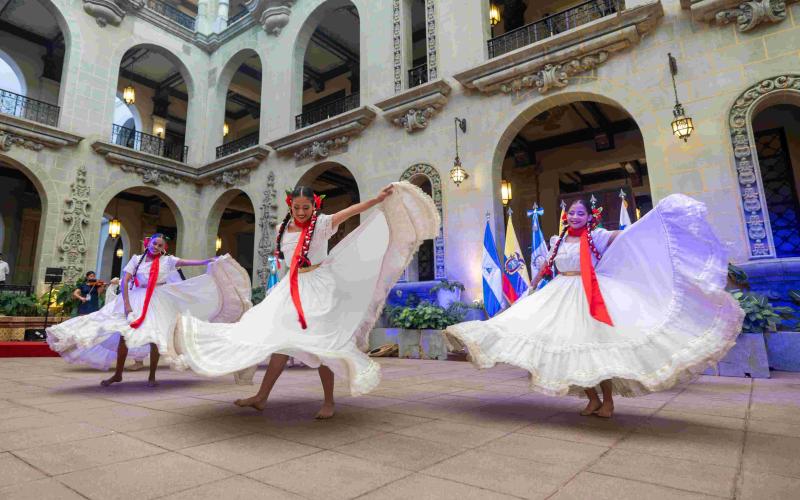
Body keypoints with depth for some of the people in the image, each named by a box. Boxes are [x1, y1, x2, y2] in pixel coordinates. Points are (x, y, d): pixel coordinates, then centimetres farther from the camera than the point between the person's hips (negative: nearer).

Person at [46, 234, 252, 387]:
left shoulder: (167, 260, -1)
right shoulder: (136, 259, 1)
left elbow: (187, 262, -16)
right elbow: (125, 281, -5)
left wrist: (208, 261, -32)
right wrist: (126, 304, -15)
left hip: (157, 302, -1)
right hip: (136, 299, 1)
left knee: (156, 336, -4)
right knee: (124, 334, -2)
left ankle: (152, 376, 9)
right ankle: (117, 374, 16)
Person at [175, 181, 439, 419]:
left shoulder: (322, 224, -8)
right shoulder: (282, 228, 7)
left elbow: (350, 211, -21)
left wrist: (378, 199, -31)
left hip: (318, 287, -5)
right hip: (291, 288, 5)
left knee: (319, 344, -5)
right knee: (280, 339, 5)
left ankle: (329, 402, 7)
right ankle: (261, 397, 14)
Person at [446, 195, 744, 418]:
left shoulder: (596, 236, 1)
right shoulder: (558, 241, 12)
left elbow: (628, 234, -11)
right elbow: (546, 268, 19)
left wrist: (656, 214, -21)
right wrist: (531, 288, 21)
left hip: (589, 295, -4)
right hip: (562, 296, 4)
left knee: (596, 344, -5)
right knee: (573, 345, 2)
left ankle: (608, 401, 11)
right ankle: (593, 400, 16)